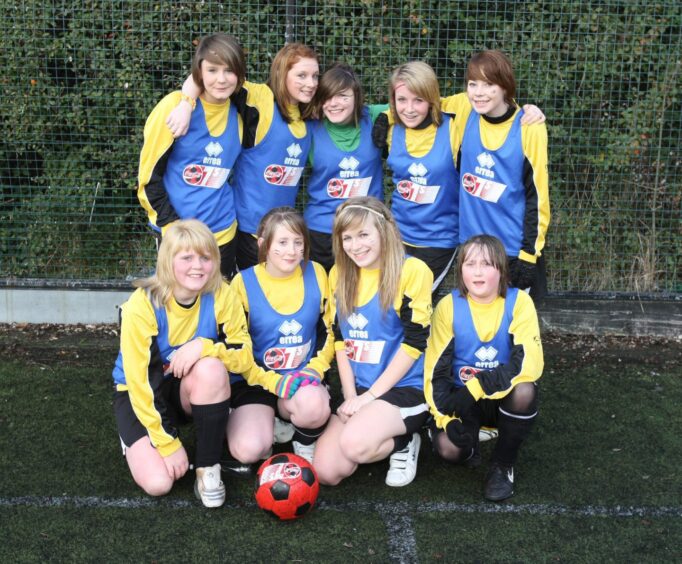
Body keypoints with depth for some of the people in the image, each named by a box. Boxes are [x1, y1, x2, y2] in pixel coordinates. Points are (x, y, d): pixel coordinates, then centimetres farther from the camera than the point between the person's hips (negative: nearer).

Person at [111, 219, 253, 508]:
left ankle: (208, 468, -15)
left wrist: (204, 346, -34)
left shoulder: (221, 296, -17)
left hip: (190, 390, 2)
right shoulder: (142, 306, -25)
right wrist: (168, 443, -20)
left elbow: (244, 357, -14)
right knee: (158, 482, -22)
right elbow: (139, 380, -21)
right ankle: (138, 441, 14)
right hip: (141, 392, -2)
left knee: (211, 368, -33)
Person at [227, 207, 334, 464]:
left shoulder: (316, 274, -2)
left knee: (314, 405, -35)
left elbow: (327, 332, 9)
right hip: (256, 379, -1)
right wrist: (275, 382, -18)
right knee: (248, 450, -27)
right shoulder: (244, 282, -9)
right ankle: (266, 424, 10)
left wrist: (314, 370, -8)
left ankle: (305, 445, 1)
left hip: (303, 380, 2)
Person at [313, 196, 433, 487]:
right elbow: (340, 339, 9)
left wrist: (369, 396, -15)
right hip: (357, 390, 6)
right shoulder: (339, 274, 7)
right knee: (325, 471, -10)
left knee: (353, 443, -31)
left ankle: (403, 443, 1)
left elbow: (414, 342, -14)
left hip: (405, 387, -6)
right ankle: (382, 438, 17)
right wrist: (351, 396, -3)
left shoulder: (412, 271, -12)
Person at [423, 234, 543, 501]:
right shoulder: (449, 306, -10)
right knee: (448, 447, -29)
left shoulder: (519, 302, -15)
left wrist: (477, 387, -34)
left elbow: (529, 364, -26)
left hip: (504, 397, 0)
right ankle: (471, 446, 11)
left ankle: (503, 465, -9)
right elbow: (435, 369, -8)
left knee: (524, 391, -35)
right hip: (462, 399, 0)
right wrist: (445, 416, -23)